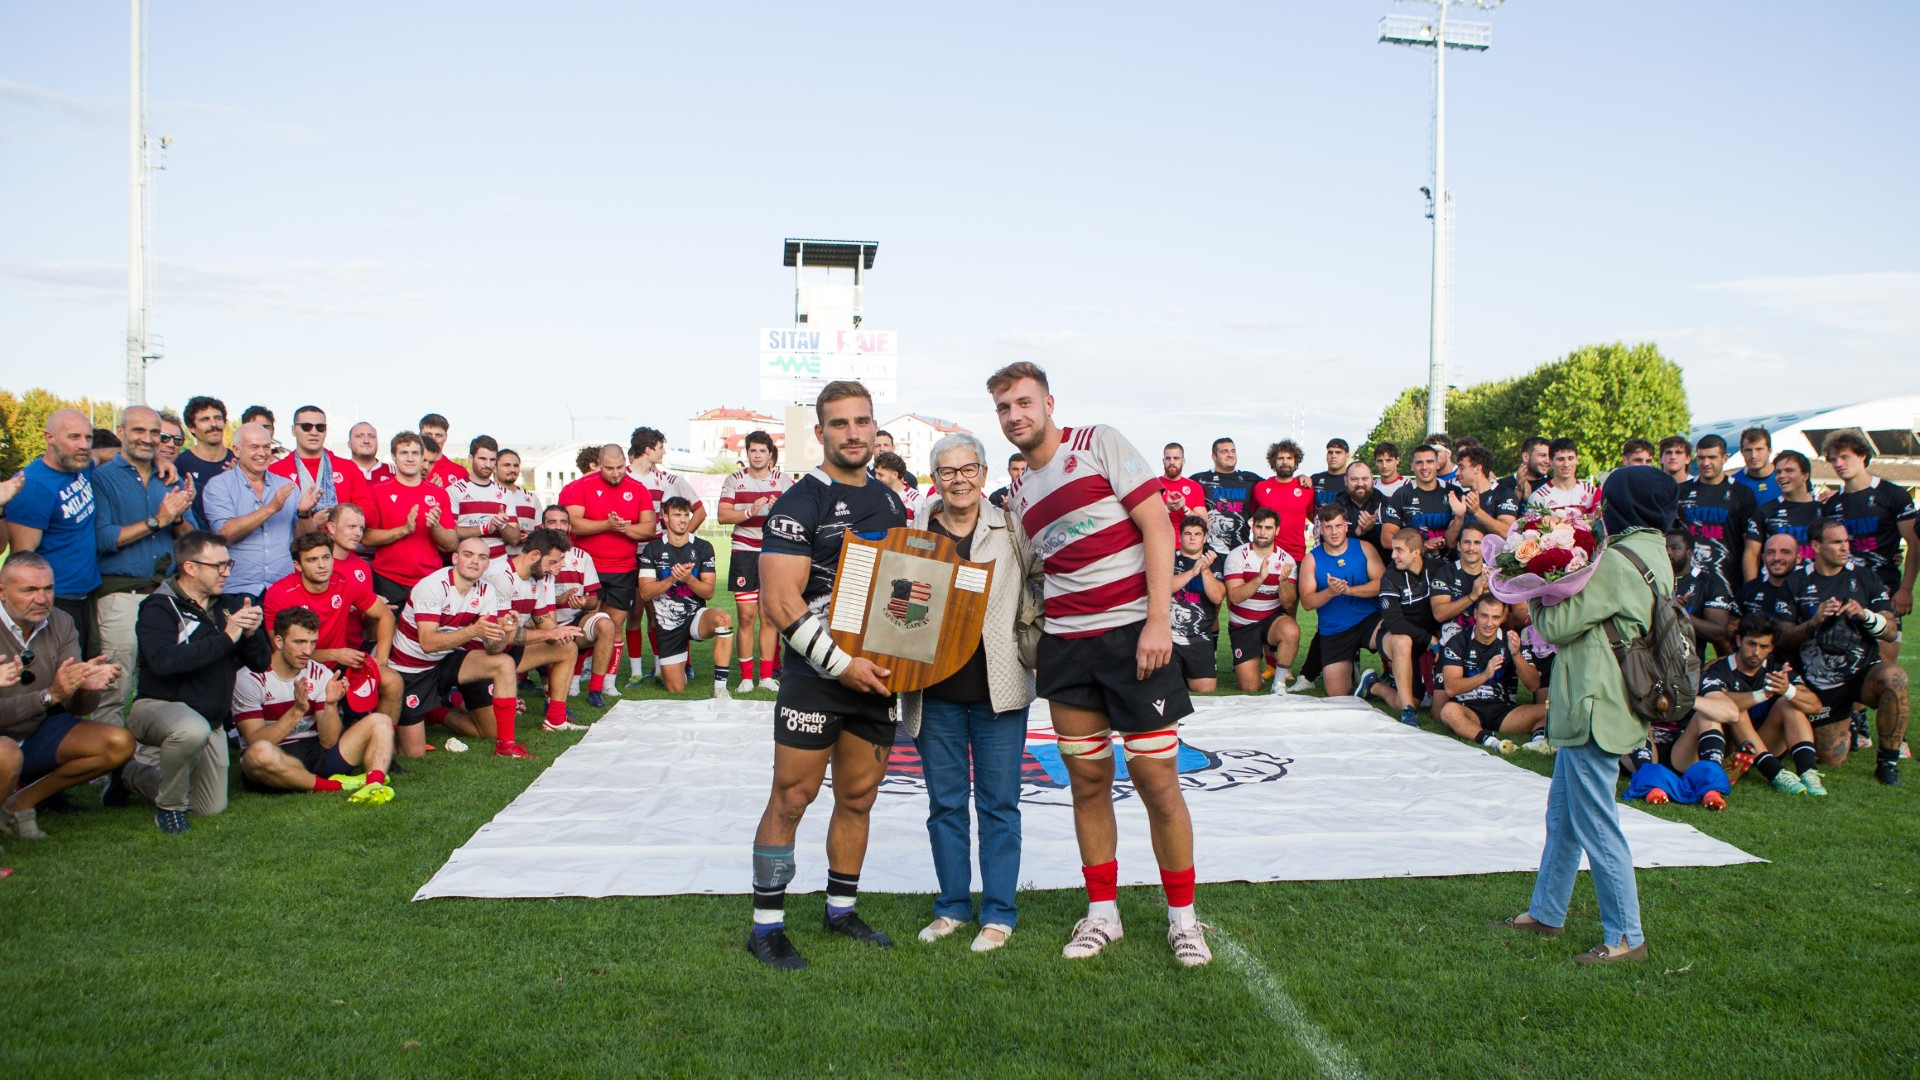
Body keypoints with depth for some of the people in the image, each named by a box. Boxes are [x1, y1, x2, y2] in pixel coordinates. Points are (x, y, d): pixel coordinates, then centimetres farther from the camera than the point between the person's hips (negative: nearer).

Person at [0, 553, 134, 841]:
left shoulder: (60, 624, -5)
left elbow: (79, 708, -6)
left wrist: (88, 687, -28)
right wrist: (49, 695, -37)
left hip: (37, 734, 6)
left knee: (120, 745, -12)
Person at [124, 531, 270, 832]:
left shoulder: (226, 606, 7)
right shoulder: (160, 607, -13)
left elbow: (261, 662, 7)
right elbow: (164, 661, -32)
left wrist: (251, 633, -14)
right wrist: (225, 638, -29)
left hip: (212, 720, 7)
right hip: (158, 706, -7)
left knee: (212, 809, 10)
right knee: (193, 729, -42)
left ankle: (132, 773, 33)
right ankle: (170, 807, -14)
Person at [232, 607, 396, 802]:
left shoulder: (321, 674, 5)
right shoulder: (250, 677, -7)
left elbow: (328, 742, -2)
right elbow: (255, 742, -17)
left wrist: (331, 704, -20)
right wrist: (297, 710, -26)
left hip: (317, 753, 5)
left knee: (380, 721, -7)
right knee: (260, 753, -40)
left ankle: (374, 784, -37)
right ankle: (335, 785, -21)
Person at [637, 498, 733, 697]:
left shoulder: (703, 547, 0)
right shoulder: (652, 549, -1)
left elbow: (709, 592, -5)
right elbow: (645, 593, -8)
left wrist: (688, 578, -24)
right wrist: (672, 578, -22)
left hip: (696, 615, 0)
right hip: (668, 624, 0)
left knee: (724, 619, -37)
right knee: (676, 689, 0)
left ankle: (720, 686, -30)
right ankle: (685, 664, 38)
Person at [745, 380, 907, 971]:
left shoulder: (891, 502, 13)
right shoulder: (800, 503, -9)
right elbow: (779, 600, -16)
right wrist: (842, 663, -19)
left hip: (879, 673, 6)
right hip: (816, 675, -6)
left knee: (858, 797, 13)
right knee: (792, 796, -2)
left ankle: (842, 909, 27)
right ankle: (766, 926, 7)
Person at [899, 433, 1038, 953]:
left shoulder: (1011, 529, 2)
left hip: (999, 686, -1)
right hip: (934, 690, 2)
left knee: (998, 802, 5)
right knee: (945, 802, 10)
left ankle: (999, 912, 16)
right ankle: (952, 905, 24)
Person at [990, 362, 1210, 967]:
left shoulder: (1099, 443, -3)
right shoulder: (1021, 498, 14)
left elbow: (1156, 524, -9)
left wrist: (1158, 620, -16)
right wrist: (1029, 651, 8)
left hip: (1133, 634, -5)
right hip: (1065, 646, 5)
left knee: (1157, 782, -2)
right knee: (1088, 782, 9)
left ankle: (1183, 916, 15)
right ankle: (1102, 913, 23)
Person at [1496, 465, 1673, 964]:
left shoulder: (1617, 562, -20)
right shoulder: (1652, 558, 12)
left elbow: (1557, 624, -18)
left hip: (1595, 711, -11)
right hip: (1589, 708, 11)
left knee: (1595, 826, -2)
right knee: (1563, 815, 19)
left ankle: (1626, 936, 7)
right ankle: (1546, 912, 30)